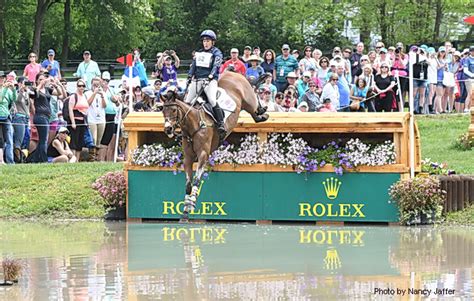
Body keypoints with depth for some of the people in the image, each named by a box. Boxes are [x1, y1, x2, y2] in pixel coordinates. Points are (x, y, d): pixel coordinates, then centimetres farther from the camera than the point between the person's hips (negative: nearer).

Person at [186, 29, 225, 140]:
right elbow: (193, 65, 16)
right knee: (187, 102, 2)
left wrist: (211, 75, -27)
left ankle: (221, 124, -24)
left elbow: (216, 66, -11)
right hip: (197, 80, 6)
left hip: (210, 80, -6)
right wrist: (189, 76, 1)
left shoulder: (216, 53, 3)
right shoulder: (199, 53, 20)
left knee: (212, 100, -27)